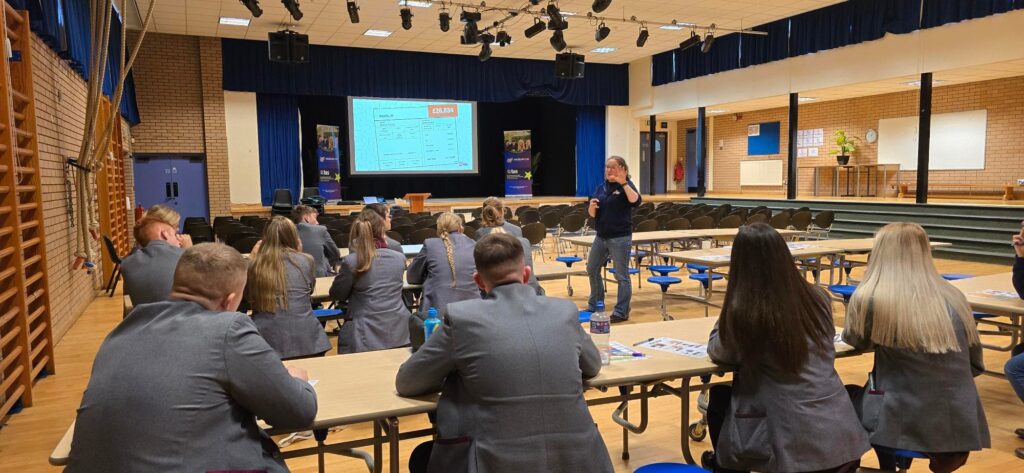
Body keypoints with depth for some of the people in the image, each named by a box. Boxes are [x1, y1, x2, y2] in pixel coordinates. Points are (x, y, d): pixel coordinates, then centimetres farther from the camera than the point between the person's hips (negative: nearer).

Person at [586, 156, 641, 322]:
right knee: (592, 269, 16)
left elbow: (636, 201, -27)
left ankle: (621, 312, 9)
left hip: (620, 237, -7)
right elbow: (592, 214, 8)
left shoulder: (626, 185, -6)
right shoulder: (601, 188, 9)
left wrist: (623, 183, -29)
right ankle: (594, 305, 33)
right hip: (601, 236, 7)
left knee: (621, 275, -1)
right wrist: (592, 206, -13)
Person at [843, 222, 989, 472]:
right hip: (962, 424, 4)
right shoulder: (954, 297, 1)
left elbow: (855, 341, 9)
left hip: (907, 424, -4)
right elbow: (975, 365, 13)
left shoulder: (869, 299, -12)